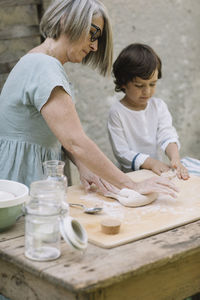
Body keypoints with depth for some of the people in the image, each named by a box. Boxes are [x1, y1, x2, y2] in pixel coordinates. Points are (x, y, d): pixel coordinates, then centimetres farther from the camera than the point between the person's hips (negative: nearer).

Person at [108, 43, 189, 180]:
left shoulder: (159, 106, 5)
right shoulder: (117, 112, -8)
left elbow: (167, 135, -7)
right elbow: (121, 152, -10)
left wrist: (175, 158, -27)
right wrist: (151, 162, -22)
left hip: (158, 171, 1)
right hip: (131, 174, -1)